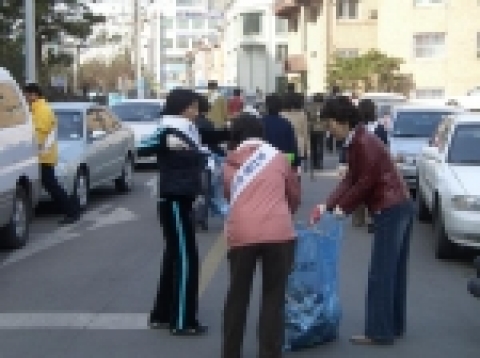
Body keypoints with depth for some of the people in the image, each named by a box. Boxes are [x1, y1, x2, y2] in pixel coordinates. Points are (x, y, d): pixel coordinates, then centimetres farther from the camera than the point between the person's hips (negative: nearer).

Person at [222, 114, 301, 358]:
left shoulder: (230, 163, 15)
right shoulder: (277, 157, 14)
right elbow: (295, 195, 22)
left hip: (241, 234, 1)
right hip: (278, 233, -1)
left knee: (237, 296, 16)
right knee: (273, 298, 8)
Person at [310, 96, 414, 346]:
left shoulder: (364, 143, -18)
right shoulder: (356, 143, 12)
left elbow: (366, 182, -18)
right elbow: (351, 179, 11)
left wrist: (342, 208, -7)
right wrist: (326, 206, 3)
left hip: (390, 211, -10)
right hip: (399, 207, 10)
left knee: (380, 273, -5)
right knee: (394, 270, 16)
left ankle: (379, 332, 0)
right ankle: (394, 325, 25)